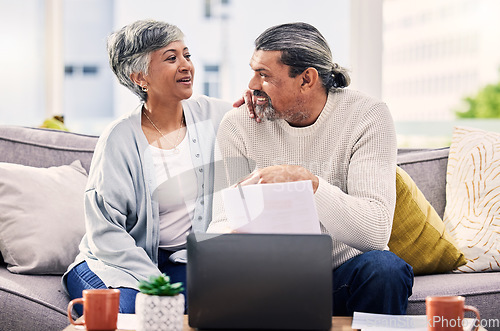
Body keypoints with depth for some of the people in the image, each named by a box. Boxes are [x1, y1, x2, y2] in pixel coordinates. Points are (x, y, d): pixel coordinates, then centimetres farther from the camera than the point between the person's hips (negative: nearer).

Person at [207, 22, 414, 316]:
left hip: (344, 274, 0)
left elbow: (376, 232, -23)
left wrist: (304, 180, -34)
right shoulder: (238, 124, -4)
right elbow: (225, 223, -7)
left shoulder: (368, 116, -12)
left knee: (385, 268, -33)